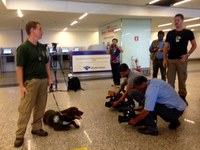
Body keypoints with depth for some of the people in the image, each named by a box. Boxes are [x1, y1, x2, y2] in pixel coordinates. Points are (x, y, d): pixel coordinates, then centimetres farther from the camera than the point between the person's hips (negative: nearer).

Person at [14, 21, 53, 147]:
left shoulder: (42, 47, 10)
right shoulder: (23, 48, -10)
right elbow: (19, 67, -12)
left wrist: (50, 78, 12)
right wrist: (21, 86, -16)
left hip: (43, 80, 7)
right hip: (30, 81, -6)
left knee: (40, 107, 12)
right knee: (25, 109, -2)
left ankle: (37, 128, 27)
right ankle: (20, 135, 9)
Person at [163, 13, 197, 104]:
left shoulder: (188, 32, 3)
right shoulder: (170, 33, 8)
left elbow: (194, 45, 6)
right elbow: (166, 47, 9)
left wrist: (187, 55, -8)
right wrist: (165, 59, 0)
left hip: (182, 60, -1)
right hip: (170, 60, 2)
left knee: (182, 79, 5)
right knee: (170, 80, 4)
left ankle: (182, 97, 18)